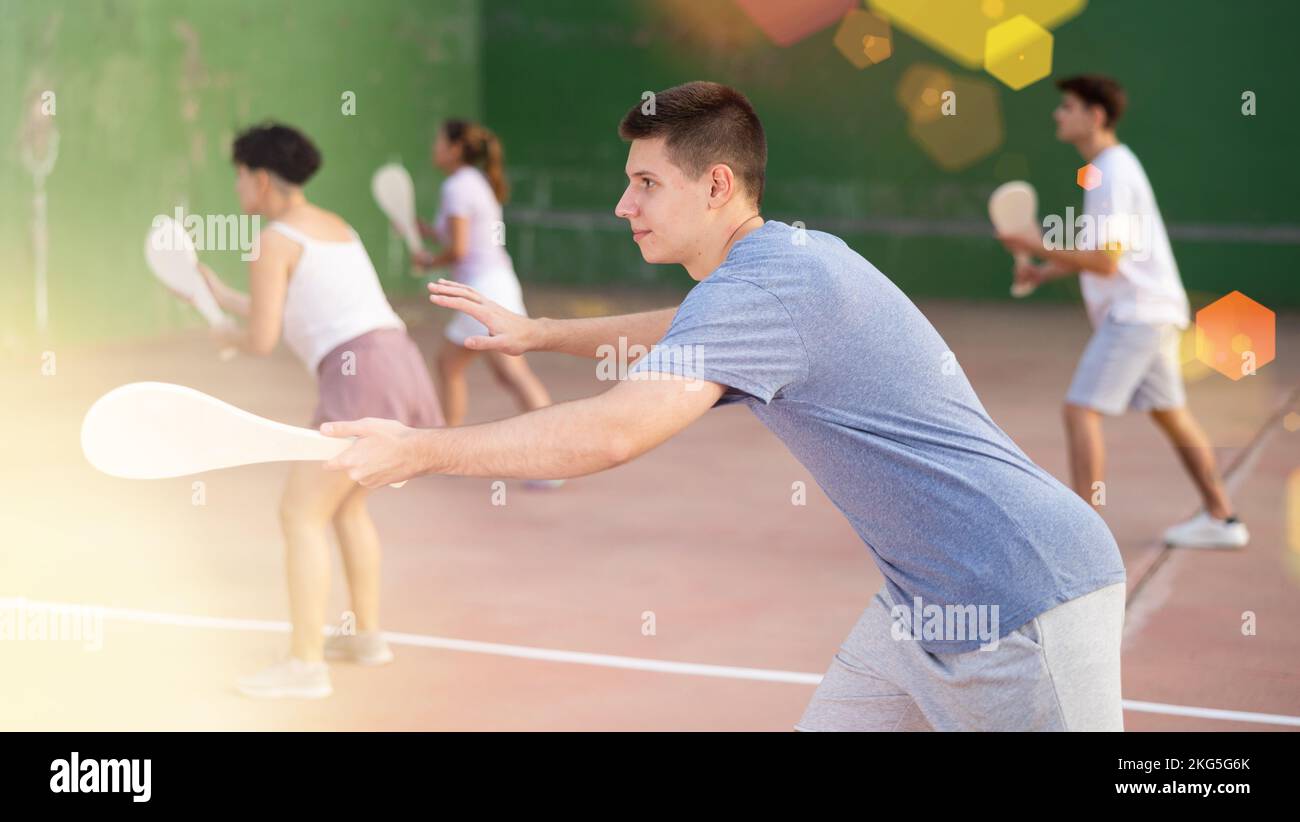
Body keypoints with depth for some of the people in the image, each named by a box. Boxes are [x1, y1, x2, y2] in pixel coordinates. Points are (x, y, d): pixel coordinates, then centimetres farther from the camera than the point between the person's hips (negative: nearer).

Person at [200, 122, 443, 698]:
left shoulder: (275, 240, -3)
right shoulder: (334, 226, 24)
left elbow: (263, 340, -6)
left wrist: (230, 339, 18)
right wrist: (225, 297, 36)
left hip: (360, 379, -9)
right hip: (401, 366, 9)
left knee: (300, 516, -3)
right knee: (346, 505, 25)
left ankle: (305, 665, -5)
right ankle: (367, 636, 31)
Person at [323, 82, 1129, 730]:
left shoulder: (760, 289, -21)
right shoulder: (792, 253, 10)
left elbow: (612, 432, -32)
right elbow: (691, 334, 33)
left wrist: (418, 449, -25)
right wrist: (538, 332, 33)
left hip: (1025, 590, -10)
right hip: (926, 593, 10)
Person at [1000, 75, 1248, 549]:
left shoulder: (1112, 174, -16)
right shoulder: (1112, 166, 15)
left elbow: (1107, 261, -21)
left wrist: (1039, 248, -17)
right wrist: (1050, 270, 12)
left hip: (1135, 311, -10)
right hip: (1153, 310, 10)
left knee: (1081, 410, -13)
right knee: (1169, 414, 17)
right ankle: (1221, 519, 24)